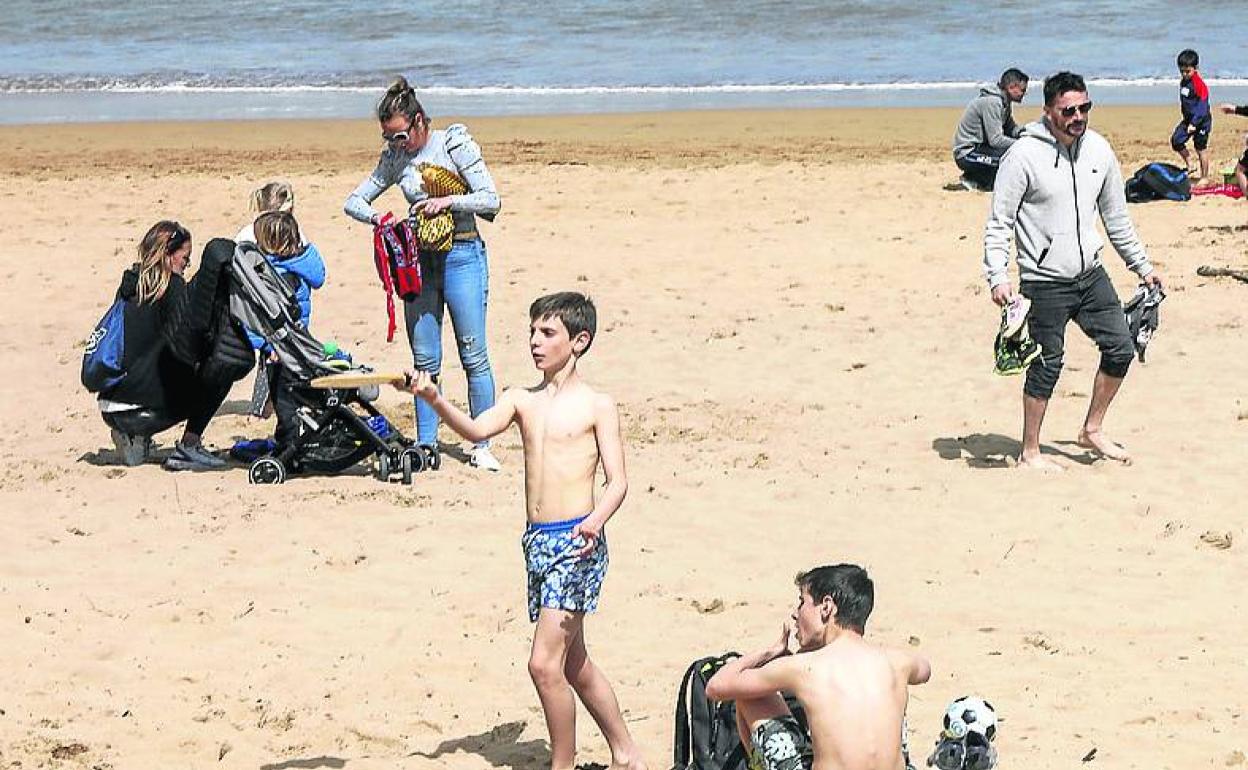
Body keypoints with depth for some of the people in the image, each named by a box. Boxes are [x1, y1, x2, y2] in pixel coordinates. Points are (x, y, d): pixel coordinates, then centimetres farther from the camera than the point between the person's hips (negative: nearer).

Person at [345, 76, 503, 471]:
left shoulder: (455, 144, -7)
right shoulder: (395, 158, 7)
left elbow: (491, 200, -10)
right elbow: (354, 201, 11)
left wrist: (447, 201, -21)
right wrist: (377, 218, -9)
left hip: (462, 255, -4)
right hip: (419, 259, 5)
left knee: (473, 356, -3)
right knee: (425, 360, 5)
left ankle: (482, 446, 4)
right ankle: (425, 445, 11)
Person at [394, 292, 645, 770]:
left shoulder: (597, 405, -2)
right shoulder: (521, 400, 11)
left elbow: (617, 480, -7)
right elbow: (476, 430, -7)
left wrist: (596, 520, -27)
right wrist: (435, 401, -25)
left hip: (576, 543, -7)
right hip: (537, 541, 7)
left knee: (544, 663, -14)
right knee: (573, 663, 17)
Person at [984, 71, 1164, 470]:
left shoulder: (1099, 150, 4)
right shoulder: (1024, 156, -13)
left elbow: (1116, 217, 16)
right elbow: (998, 223, -11)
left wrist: (1142, 265, 19)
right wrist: (998, 276, -21)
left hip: (1091, 273, 6)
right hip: (1045, 283, -6)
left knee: (1120, 349, 7)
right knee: (1046, 366, -1)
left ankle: (1092, 430, 25)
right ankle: (1030, 452, 14)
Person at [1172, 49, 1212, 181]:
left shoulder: (1199, 84, -22)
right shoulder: (1183, 81, 4)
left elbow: (1202, 106, -24)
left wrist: (1194, 123, -29)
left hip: (1201, 121, -8)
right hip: (1188, 119, 8)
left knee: (1200, 149, 0)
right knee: (1176, 141, 1)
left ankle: (1204, 177, 12)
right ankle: (1190, 167, 16)